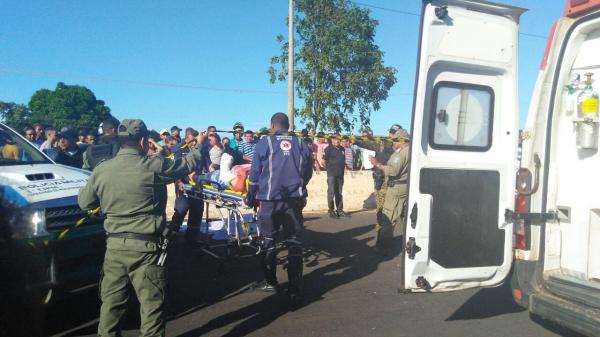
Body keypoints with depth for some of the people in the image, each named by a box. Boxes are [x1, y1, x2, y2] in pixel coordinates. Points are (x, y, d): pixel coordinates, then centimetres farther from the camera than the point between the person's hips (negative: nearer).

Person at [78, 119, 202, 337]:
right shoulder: (153, 166, -12)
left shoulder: (101, 170, 2)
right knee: (152, 303, 5)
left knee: (111, 301, 17)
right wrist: (197, 150, 22)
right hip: (144, 246, -5)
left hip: (114, 245, 5)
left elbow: (84, 203, 14)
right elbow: (189, 163, 1)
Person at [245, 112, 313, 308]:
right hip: (294, 200, 2)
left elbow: (254, 174, 2)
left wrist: (250, 198, 13)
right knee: (294, 243, 4)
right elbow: (308, 173, 15)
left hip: (270, 200, -1)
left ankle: (270, 282, 26)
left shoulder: (265, 143, 1)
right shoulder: (300, 144, 8)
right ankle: (294, 291, 3)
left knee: (268, 241, 16)